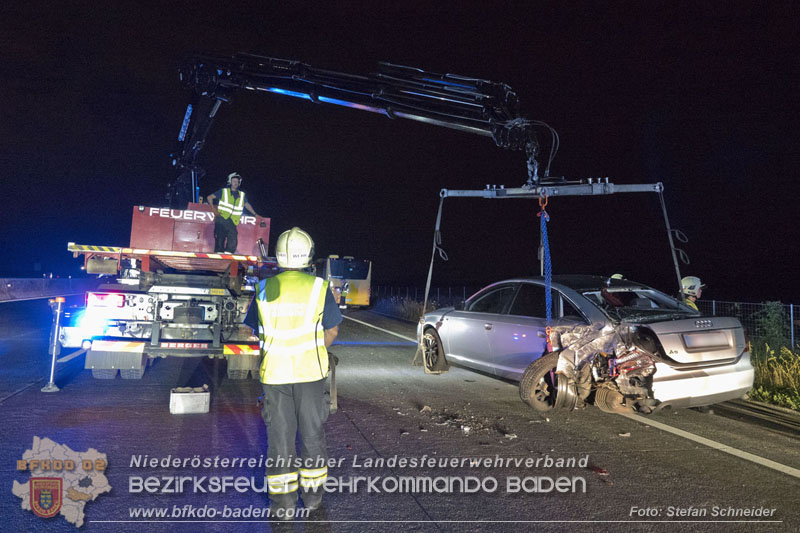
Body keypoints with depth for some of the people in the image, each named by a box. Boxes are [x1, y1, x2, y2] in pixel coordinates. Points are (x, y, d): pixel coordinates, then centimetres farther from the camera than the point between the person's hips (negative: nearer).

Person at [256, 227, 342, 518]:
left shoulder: (264, 289, -3)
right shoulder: (319, 288, -8)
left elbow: (259, 332, 6)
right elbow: (332, 331, 1)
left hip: (274, 372, 1)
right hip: (310, 372, -1)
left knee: (279, 434, 9)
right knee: (312, 431, 13)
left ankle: (283, 500, 15)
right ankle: (312, 493, 24)